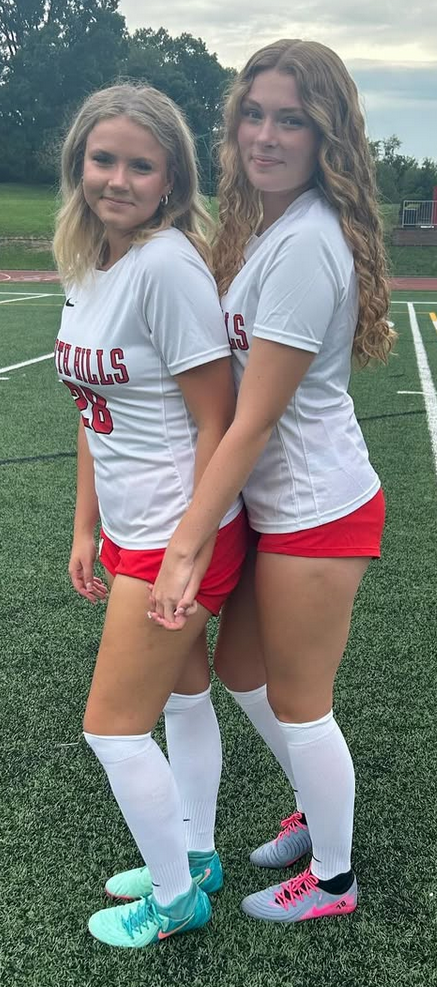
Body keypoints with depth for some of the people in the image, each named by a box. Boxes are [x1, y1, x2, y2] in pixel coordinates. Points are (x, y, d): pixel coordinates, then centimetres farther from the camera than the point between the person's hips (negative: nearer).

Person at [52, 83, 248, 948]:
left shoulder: (166, 264, -20)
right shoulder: (86, 266, 6)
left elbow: (215, 422, -19)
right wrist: (86, 530, 13)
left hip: (179, 535, -8)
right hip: (131, 532, 8)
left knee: (112, 727, 3)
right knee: (183, 697, 21)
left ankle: (175, 899, 27)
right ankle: (194, 858, 42)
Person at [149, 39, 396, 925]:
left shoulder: (303, 244, -23)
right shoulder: (267, 223, 6)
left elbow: (253, 421, -24)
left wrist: (185, 547, -20)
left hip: (316, 514, -9)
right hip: (279, 503, 9)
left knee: (298, 703, 8)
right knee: (240, 667, 22)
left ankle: (332, 880, 34)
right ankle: (315, 813, 47)